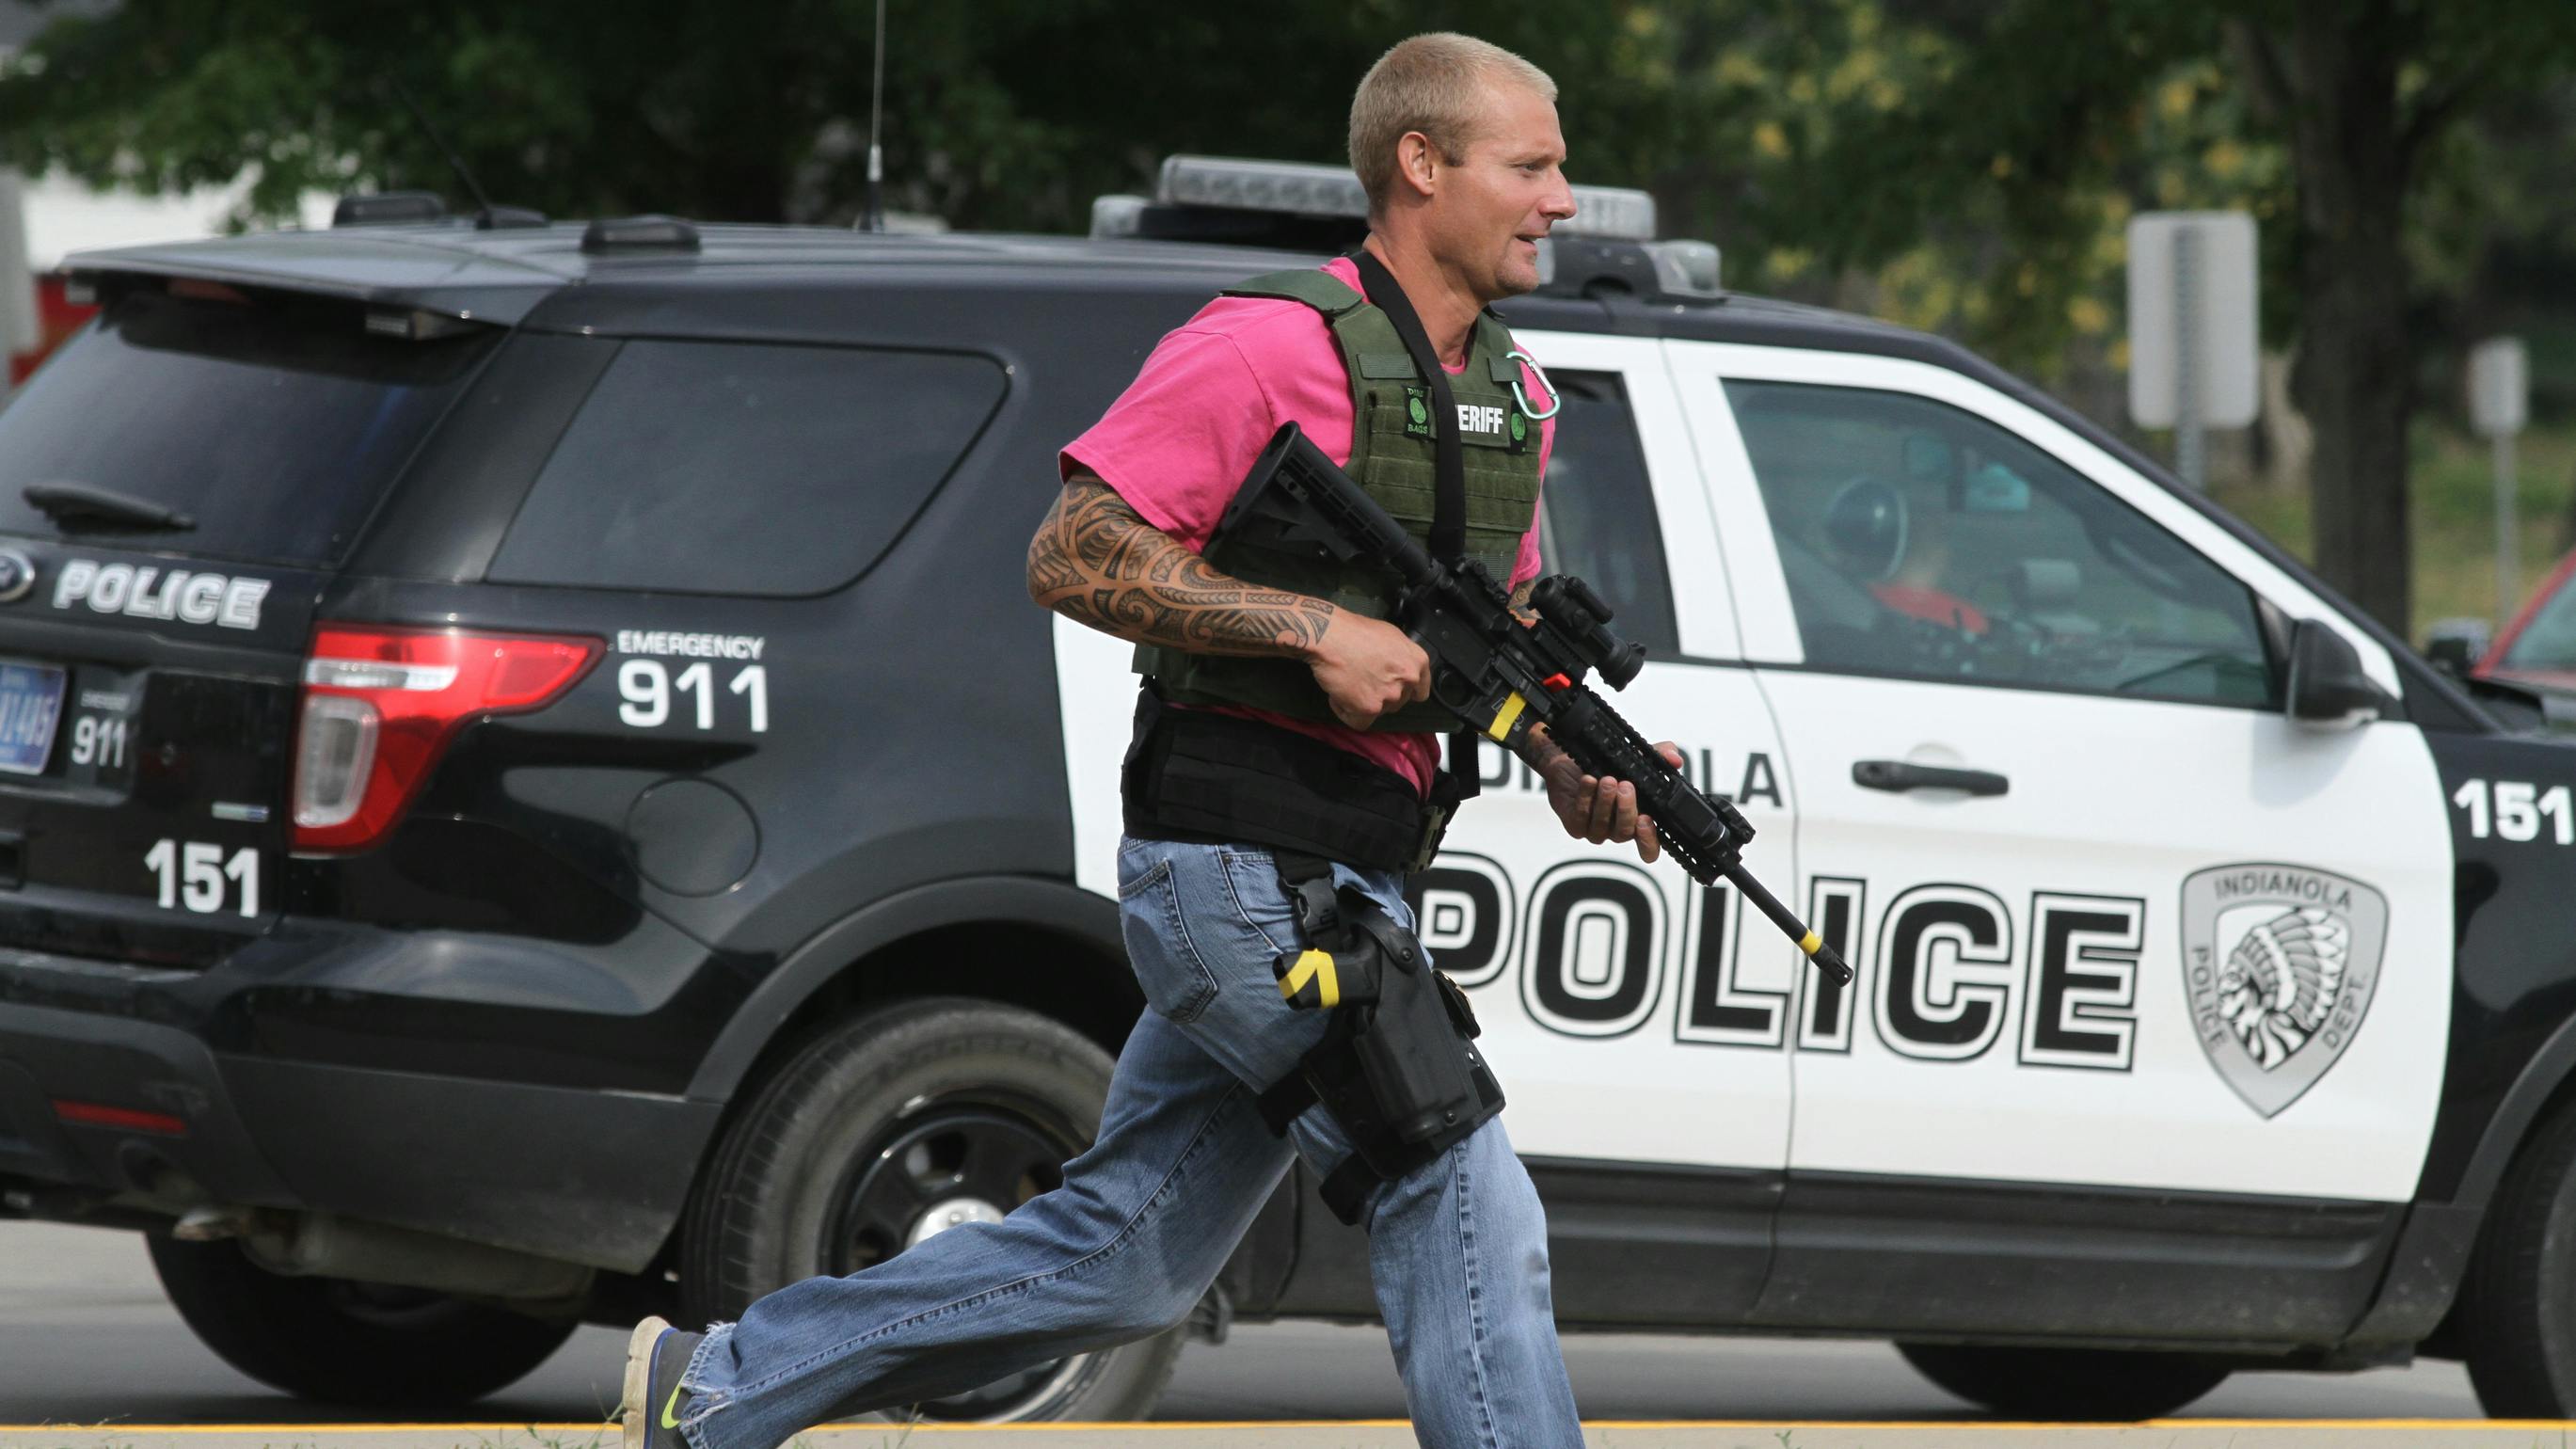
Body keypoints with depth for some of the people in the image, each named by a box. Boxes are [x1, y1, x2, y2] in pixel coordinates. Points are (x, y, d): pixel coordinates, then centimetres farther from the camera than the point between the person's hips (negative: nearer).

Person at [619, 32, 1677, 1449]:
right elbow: (1072, 554, -14)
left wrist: (1577, 773, 3)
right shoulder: (1272, 348, -13)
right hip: (1237, 865, -9)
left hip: (1347, 877, 9)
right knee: (1463, 1203, -11)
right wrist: (1317, 630, -21)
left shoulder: (1511, 392, 14)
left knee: (1121, 1259, 11)